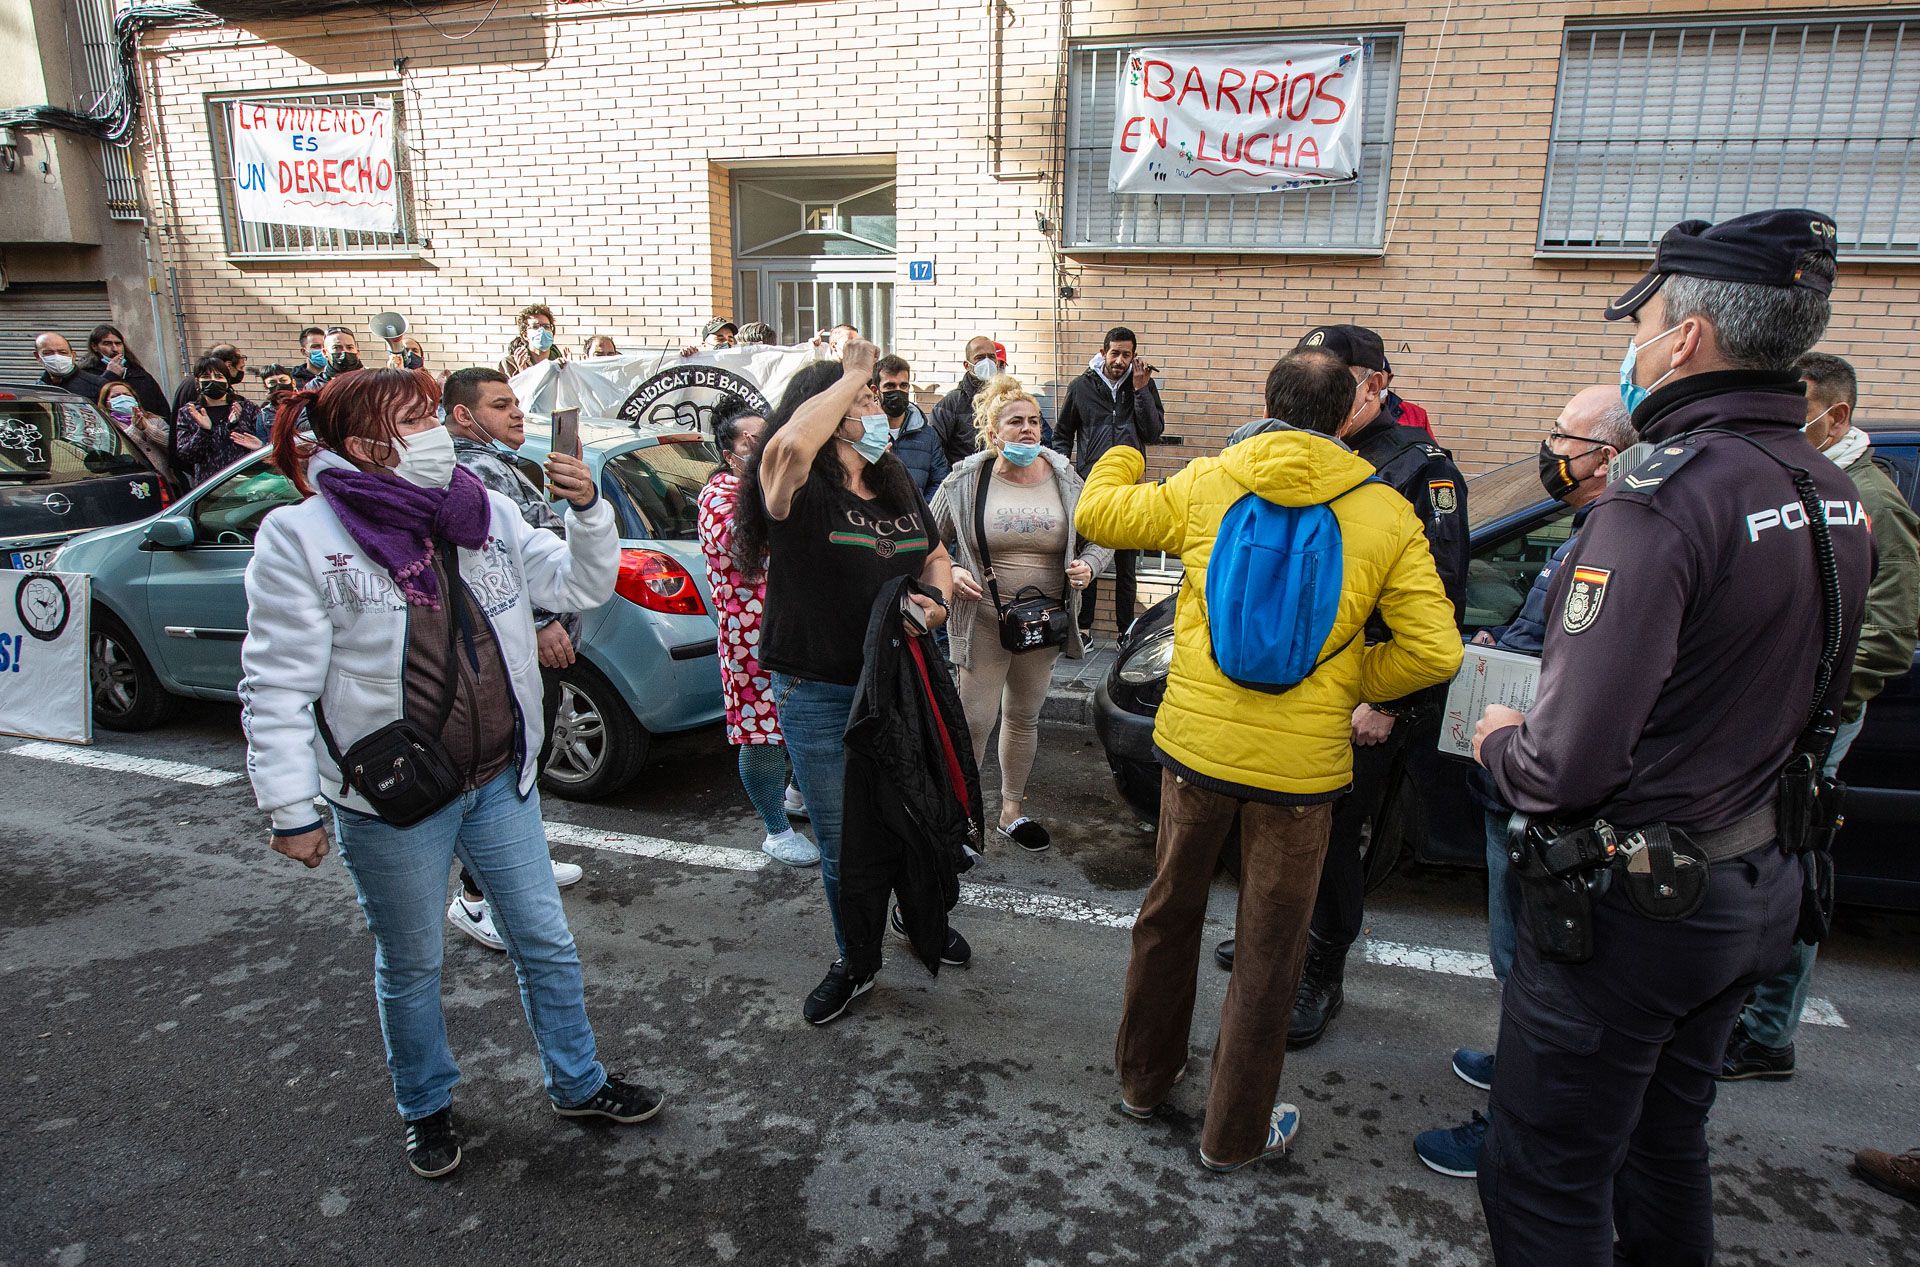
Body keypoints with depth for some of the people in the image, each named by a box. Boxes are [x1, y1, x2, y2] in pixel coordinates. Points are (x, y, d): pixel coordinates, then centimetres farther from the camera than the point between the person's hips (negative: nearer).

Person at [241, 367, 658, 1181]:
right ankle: (426, 1110, 41)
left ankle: (577, 1084, 36)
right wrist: (291, 809, -11)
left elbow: (583, 586, 3)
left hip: (500, 781, 4)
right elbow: (277, 686, -11)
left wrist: (587, 509, -14)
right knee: (410, 968, 16)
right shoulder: (301, 538, -12)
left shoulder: (486, 517, 2)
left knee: (546, 943, 15)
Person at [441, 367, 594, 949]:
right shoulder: (477, 470, -16)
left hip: (538, 645, 11)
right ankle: (476, 896, 4)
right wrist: (540, 623, -26)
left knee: (531, 756, 21)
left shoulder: (502, 465, 20)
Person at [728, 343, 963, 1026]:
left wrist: (938, 600, -5)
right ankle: (852, 963, 34)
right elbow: (789, 445, -40)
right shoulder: (799, 492, -16)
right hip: (819, 698, -5)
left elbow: (935, 555, 18)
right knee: (841, 845, 11)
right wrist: (853, 372, -25)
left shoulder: (897, 485, 6)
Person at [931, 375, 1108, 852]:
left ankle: (1012, 809, 33)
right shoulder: (966, 481, -5)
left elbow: (1099, 539, 11)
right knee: (975, 719, -4)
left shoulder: (1064, 480, 2)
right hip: (983, 620, -3)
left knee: (1024, 718, 16)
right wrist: (951, 574, -15)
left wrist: (1087, 566, -11)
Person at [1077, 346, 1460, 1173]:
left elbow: (1096, 514, 9)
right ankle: (1234, 1133, 29)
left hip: (1195, 740, 2)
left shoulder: (1206, 484, -3)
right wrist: (1352, 681, 10)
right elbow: (1435, 653, -7)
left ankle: (1144, 1078, 40)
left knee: (1169, 911, 22)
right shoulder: (1385, 515, -5)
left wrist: (1122, 454, 29)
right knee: (1268, 950, 13)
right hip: (1301, 761, -1)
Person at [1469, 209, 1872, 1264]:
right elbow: (1818, 702, 15)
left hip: (1631, 903, -9)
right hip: (1760, 885, 9)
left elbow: (1569, 763, -30)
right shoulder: (1836, 497, 3)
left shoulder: (1663, 501, -26)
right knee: (1666, 1141, 28)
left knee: (1544, 1182, 8)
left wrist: (1498, 742, -9)